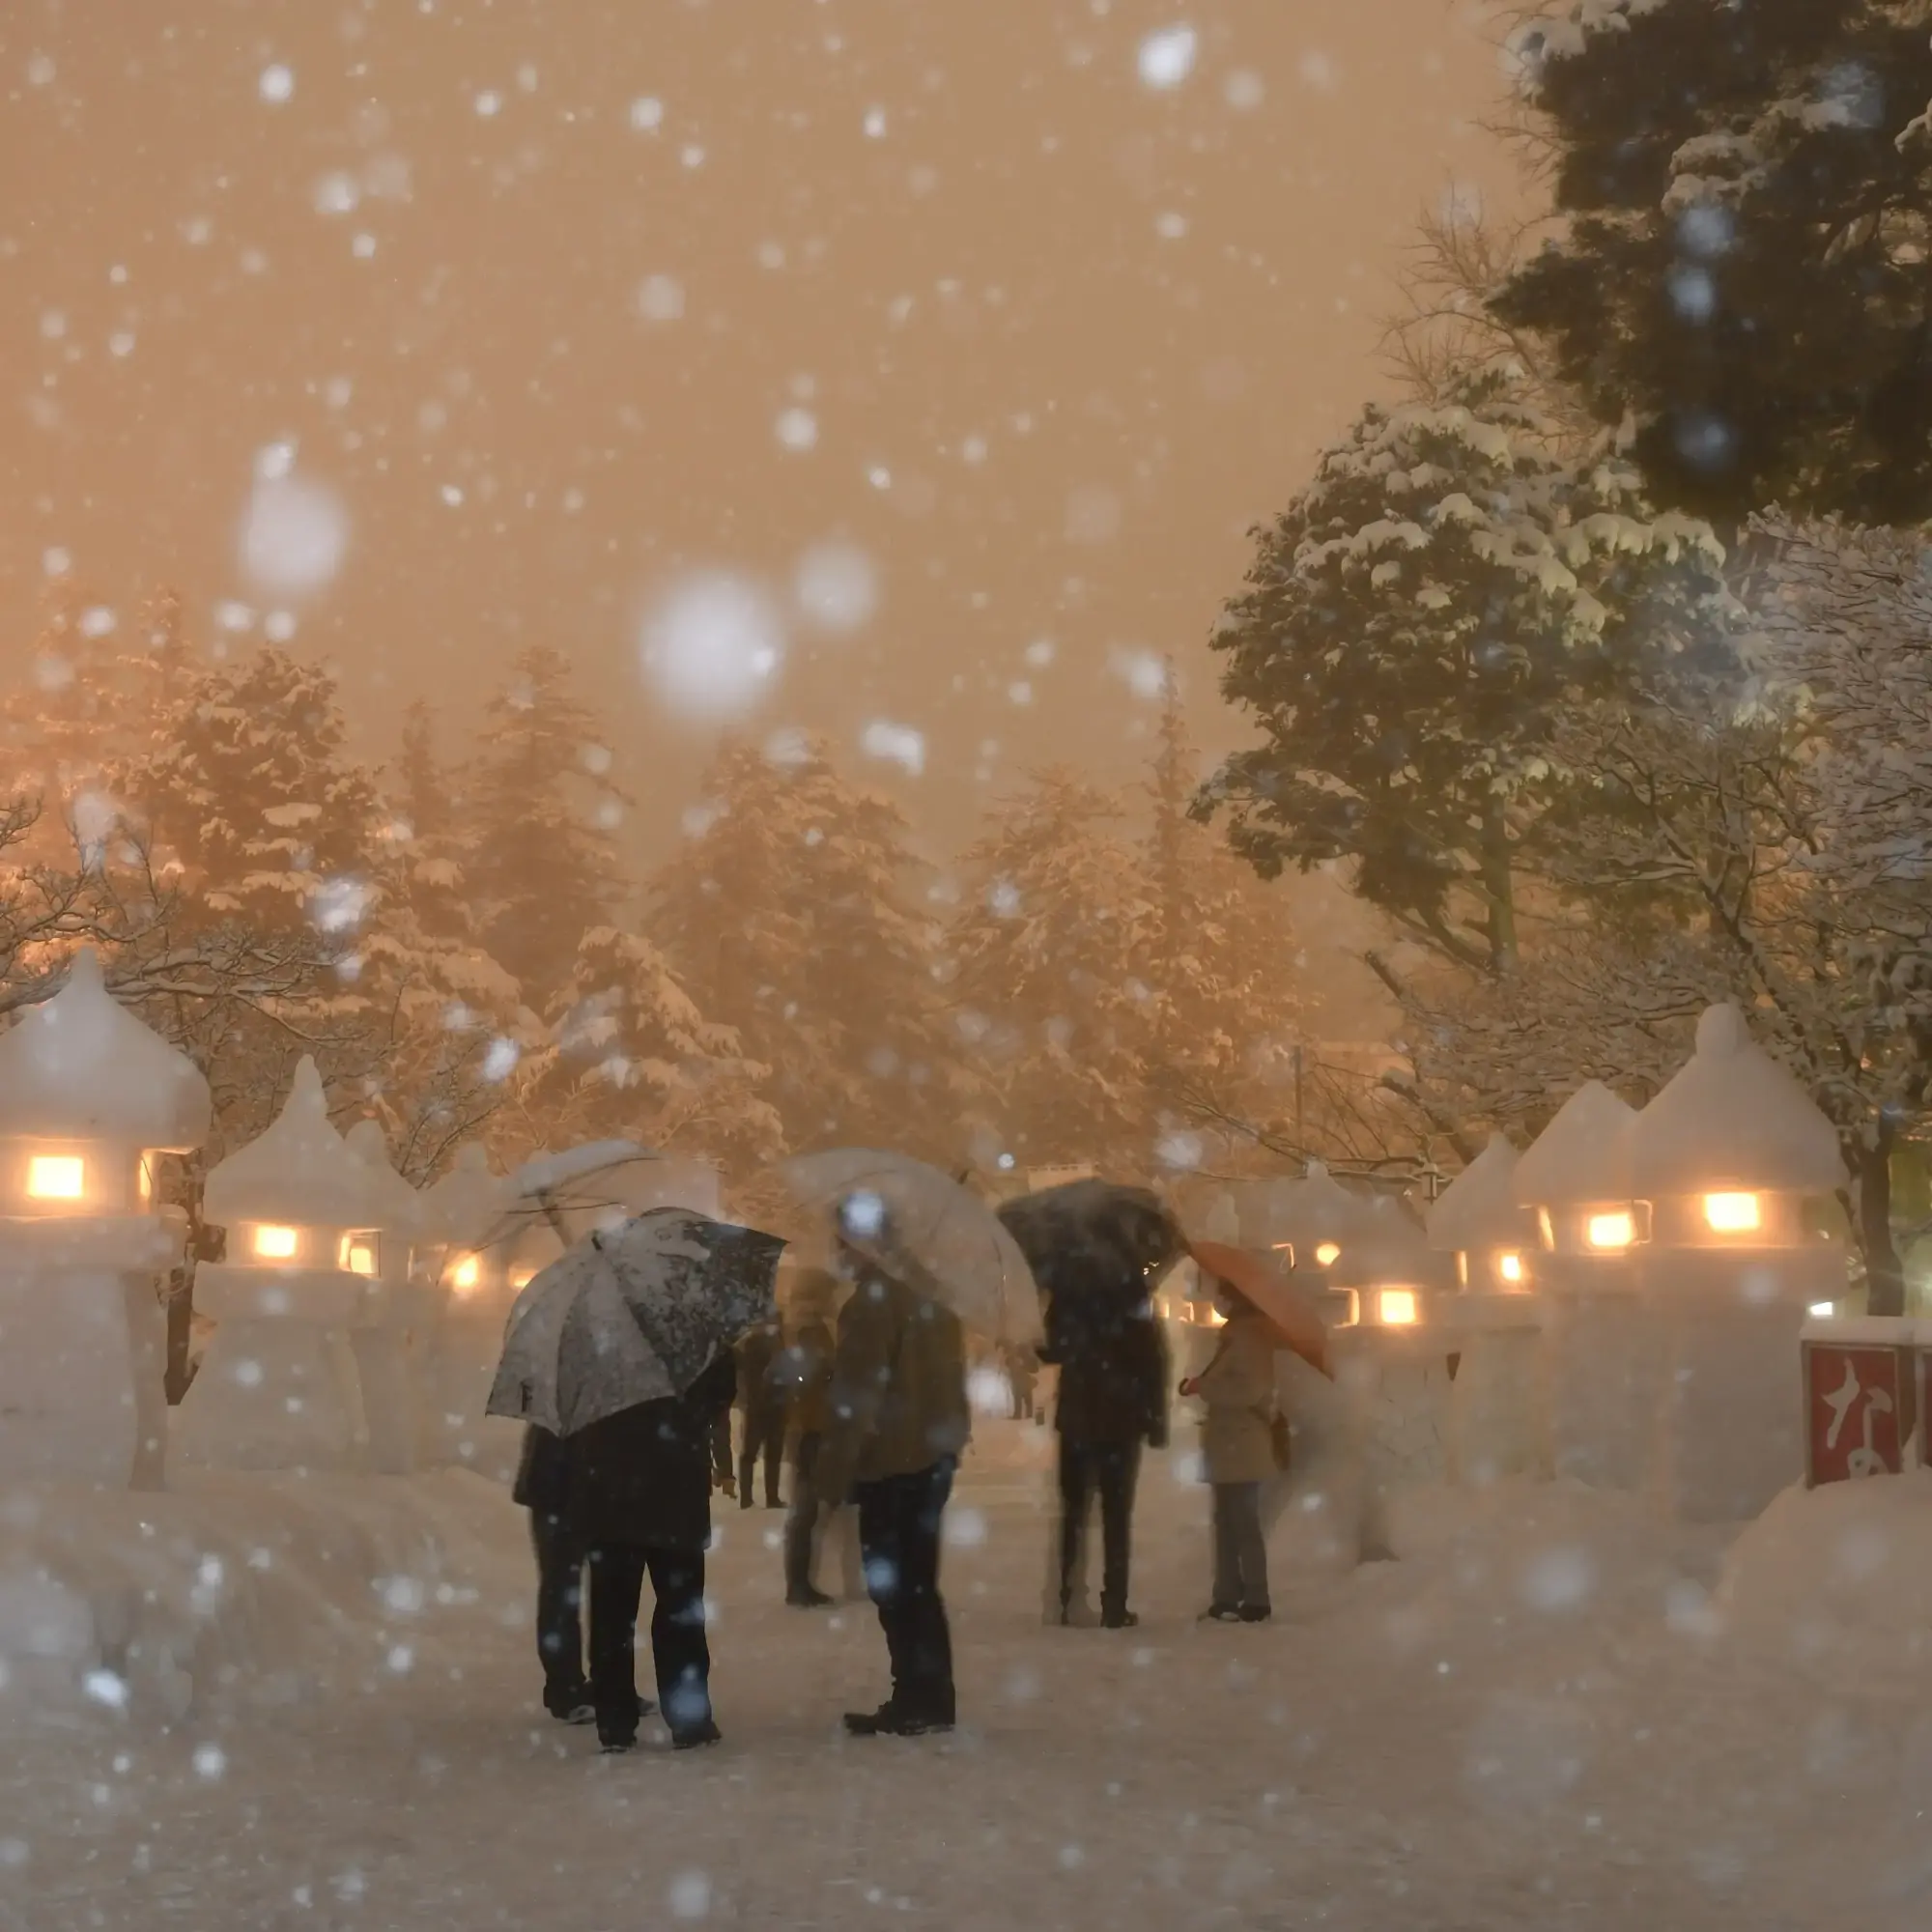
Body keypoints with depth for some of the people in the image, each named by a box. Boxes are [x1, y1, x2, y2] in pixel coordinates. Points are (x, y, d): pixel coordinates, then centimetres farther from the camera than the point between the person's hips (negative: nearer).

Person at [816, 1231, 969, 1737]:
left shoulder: (876, 1298, -14)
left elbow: (857, 1390, -17)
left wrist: (835, 1467, -14)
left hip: (891, 1458, -9)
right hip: (932, 1452, 9)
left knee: (894, 1584, -3)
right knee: (916, 1580, 13)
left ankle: (915, 1701, -3)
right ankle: (931, 1698, 16)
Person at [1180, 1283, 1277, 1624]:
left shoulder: (1248, 1333, -15)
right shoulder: (1239, 1332, 17)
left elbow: (1251, 1388, -22)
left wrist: (1202, 1386, -15)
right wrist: (1203, 1386, 11)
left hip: (1241, 1444, -10)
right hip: (1231, 1444, 10)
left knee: (1243, 1523, -8)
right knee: (1229, 1522, 11)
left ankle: (1255, 1601, -6)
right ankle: (1228, 1597, 15)